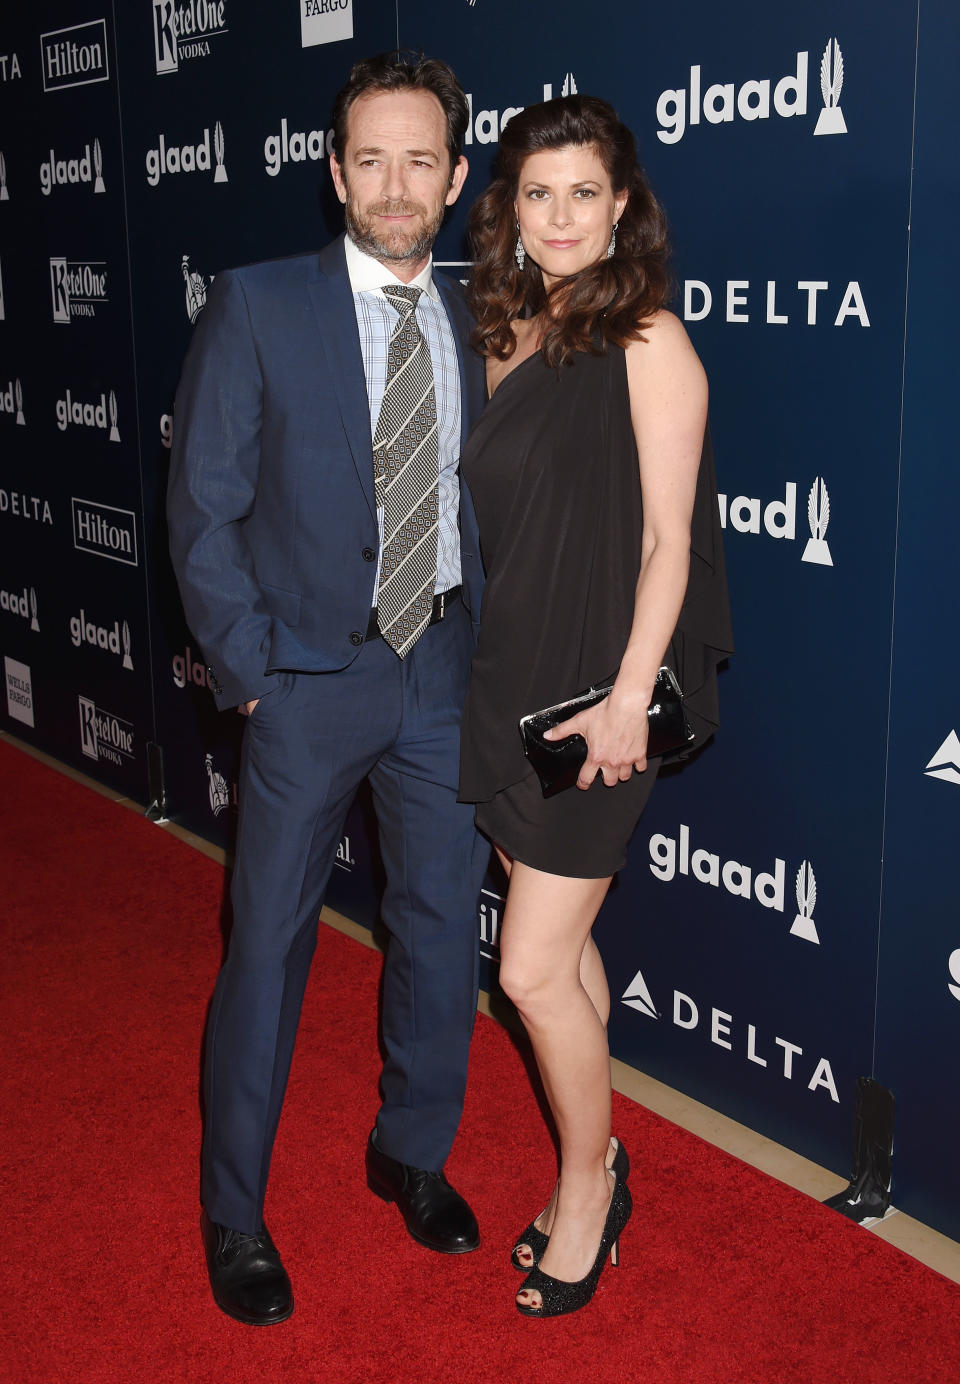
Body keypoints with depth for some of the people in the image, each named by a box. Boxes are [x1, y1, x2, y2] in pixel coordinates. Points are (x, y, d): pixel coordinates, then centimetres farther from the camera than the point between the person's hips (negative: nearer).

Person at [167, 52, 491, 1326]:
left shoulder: (479, 326, 5)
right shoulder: (257, 308, -7)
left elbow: (488, 502, 12)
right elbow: (203, 507, -6)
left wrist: (490, 640, 3)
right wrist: (249, 672, -10)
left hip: (445, 668, 4)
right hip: (310, 676, -4)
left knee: (442, 925, 13)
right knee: (271, 943, 5)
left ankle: (414, 1153, 37)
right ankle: (233, 1211, 24)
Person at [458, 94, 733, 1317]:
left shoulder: (648, 341, -9)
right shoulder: (505, 337, 10)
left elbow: (669, 537, -12)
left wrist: (628, 694, -17)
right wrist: (477, 670, 11)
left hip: (595, 694, -7)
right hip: (505, 680, 7)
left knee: (534, 969, -4)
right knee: (563, 949, 15)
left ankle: (588, 1178, 20)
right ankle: (594, 1177, 31)